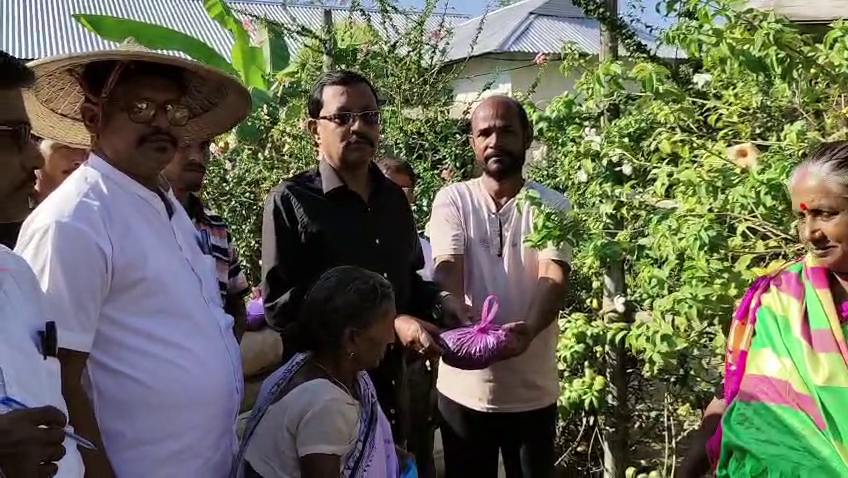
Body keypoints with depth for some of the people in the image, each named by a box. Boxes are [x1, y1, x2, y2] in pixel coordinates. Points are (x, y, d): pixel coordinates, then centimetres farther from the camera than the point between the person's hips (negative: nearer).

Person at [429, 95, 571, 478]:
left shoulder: (552, 206, -3)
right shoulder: (452, 200, -2)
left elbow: (553, 278, -16)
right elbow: (448, 269, -14)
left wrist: (528, 329, -37)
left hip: (532, 391, 0)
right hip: (463, 387, 0)